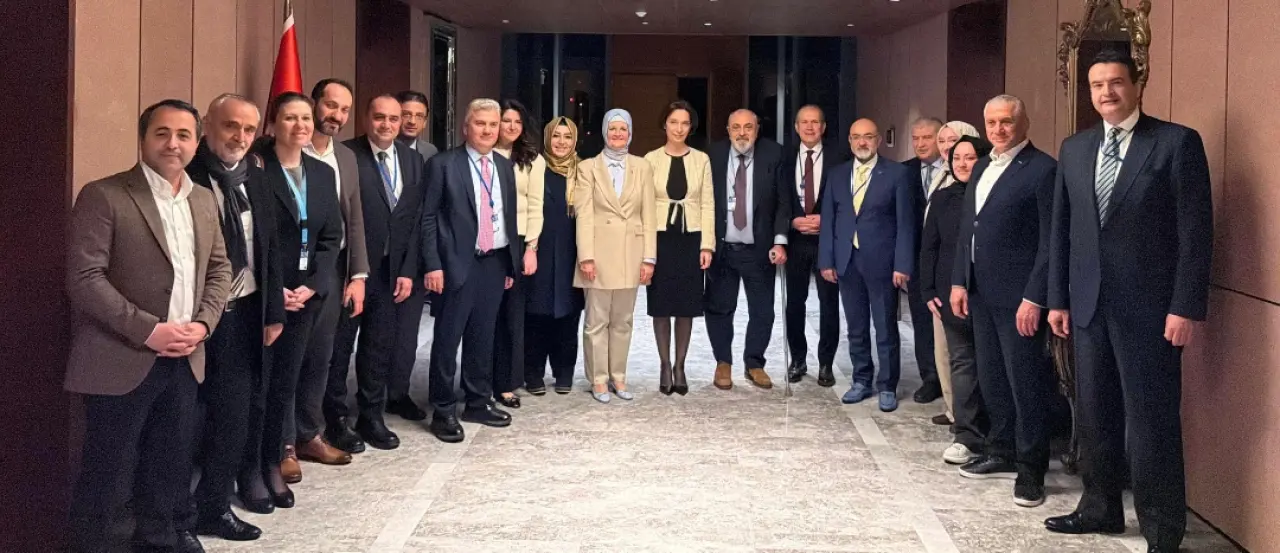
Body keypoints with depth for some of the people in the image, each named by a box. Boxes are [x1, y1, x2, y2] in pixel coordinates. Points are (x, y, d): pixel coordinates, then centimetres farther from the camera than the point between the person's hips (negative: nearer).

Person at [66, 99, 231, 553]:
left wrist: (203, 323, -4)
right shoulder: (103, 196, -10)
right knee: (108, 468, 3)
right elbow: (84, 278, -16)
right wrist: (149, 329, -20)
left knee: (172, 460, 17)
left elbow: (219, 268, 14)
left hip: (184, 358, 6)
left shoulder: (204, 200, 11)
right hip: (123, 360, -6)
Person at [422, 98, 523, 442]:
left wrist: (511, 262, 12)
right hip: (457, 263, -5)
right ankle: (444, 411, 8)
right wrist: (433, 265, -13)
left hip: (495, 262, 5)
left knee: (483, 335, 13)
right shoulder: (444, 164, -6)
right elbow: (428, 218, -7)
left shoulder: (505, 167, 12)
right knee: (448, 338, -1)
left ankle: (479, 403, 24)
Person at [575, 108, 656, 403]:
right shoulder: (589, 167, 1)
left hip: (630, 253, 2)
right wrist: (586, 256, -13)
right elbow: (584, 215, -5)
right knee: (596, 321, 2)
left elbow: (648, 215, 5)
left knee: (623, 320, 10)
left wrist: (649, 257, -1)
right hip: (599, 252, -2)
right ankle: (598, 380, 11)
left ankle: (618, 377, 20)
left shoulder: (642, 167, 7)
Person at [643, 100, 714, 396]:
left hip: (691, 238, 1)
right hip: (661, 238, -1)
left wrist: (707, 244, -4)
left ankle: (680, 366, 15)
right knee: (661, 304, 4)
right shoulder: (651, 160, 0)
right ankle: (665, 365, 15)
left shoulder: (701, 160, 4)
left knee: (687, 305, 5)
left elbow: (707, 204, 3)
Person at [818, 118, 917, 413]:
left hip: (881, 262, -4)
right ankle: (862, 381, 23)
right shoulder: (837, 175, 10)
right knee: (856, 328, 11)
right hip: (846, 262, 4)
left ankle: (887, 387, 12)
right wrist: (826, 261, 2)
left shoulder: (897, 174, -3)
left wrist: (902, 265, -12)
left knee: (886, 328, 2)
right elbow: (828, 220, 10)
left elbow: (905, 222, -6)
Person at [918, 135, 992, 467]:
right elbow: (929, 247, 9)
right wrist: (929, 291, 2)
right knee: (961, 362, 4)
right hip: (951, 293, 3)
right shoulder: (942, 198, 8)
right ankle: (968, 435, 6)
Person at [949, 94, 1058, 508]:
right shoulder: (982, 168, 15)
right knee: (991, 378, 14)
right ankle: (1002, 453, 27)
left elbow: (1050, 240, -13)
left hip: (1018, 295, -8)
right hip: (980, 292, 8)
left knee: (1026, 382, -1)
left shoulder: (1043, 169, -10)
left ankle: (1031, 470, 7)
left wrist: (1034, 297, -17)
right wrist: (959, 281, 10)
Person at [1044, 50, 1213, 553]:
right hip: (1089, 303, 5)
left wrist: (1186, 307, -14)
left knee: (1151, 420, 0)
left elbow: (1196, 232, -9)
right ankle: (1100, 508, 29)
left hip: (1148, 305, -5)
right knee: (1095, 414, 14)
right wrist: (1058, 298, 9)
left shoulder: (1177, 142, -6)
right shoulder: (1075, 148, 10)